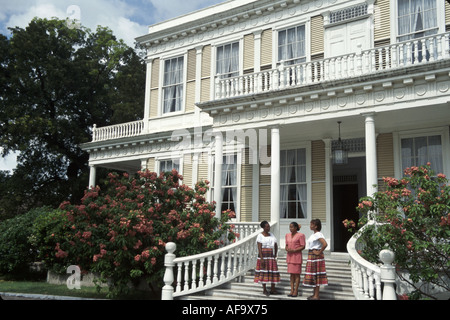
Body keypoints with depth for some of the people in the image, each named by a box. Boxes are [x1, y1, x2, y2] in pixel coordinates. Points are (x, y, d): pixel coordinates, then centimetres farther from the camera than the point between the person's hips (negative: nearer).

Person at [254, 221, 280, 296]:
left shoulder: (271, 234, 11)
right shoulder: (260, 236, -5)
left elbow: (276, 246, 14)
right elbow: (259, 248, -11)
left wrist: (275, 255, 4)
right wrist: (261, 258, -18)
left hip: (271, 256, 5)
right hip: (263, 255, -5)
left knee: (273, 271, 0)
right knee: (264, 272, -1)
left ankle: (272, 289, 9)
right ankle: (264, 289, 10)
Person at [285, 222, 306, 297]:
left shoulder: (300, 235, -9)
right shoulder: (287, 235, 10)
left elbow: (303, 246, -10)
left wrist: (294, 250, -19)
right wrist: (287, 249, -7)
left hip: (297, 256, -6)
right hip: (289, 256, 6)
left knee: (297, 274, -1)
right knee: (291, 274, 8)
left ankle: (296, 291, 4)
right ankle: (292, 290, 11)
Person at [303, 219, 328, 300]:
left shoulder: (318, 234, -16)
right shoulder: (313, 235, 13)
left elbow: (325, 244, -29)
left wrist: (319, 252, -19)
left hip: (316, 256, -10)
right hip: (311, 256, 10)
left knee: (316, 275, -4)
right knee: (313, 275, 13)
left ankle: (316, 296, 1)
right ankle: (315, 294, 21)